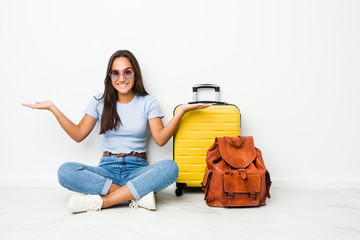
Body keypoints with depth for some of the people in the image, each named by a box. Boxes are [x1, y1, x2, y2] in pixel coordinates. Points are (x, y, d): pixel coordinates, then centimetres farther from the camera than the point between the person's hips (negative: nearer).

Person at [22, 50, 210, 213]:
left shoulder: (148, 102, 6)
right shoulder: (100, 101, 11)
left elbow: (160, 139, -4)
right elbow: (78, 135, 9)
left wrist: (181, 111, -13)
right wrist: (53, 108, 5)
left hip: (137, 169, -1)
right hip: (107, 169, 1)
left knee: (170, 167, -33)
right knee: (66, 171, -28)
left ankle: (101, 201, -32)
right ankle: (138, 195, -29)